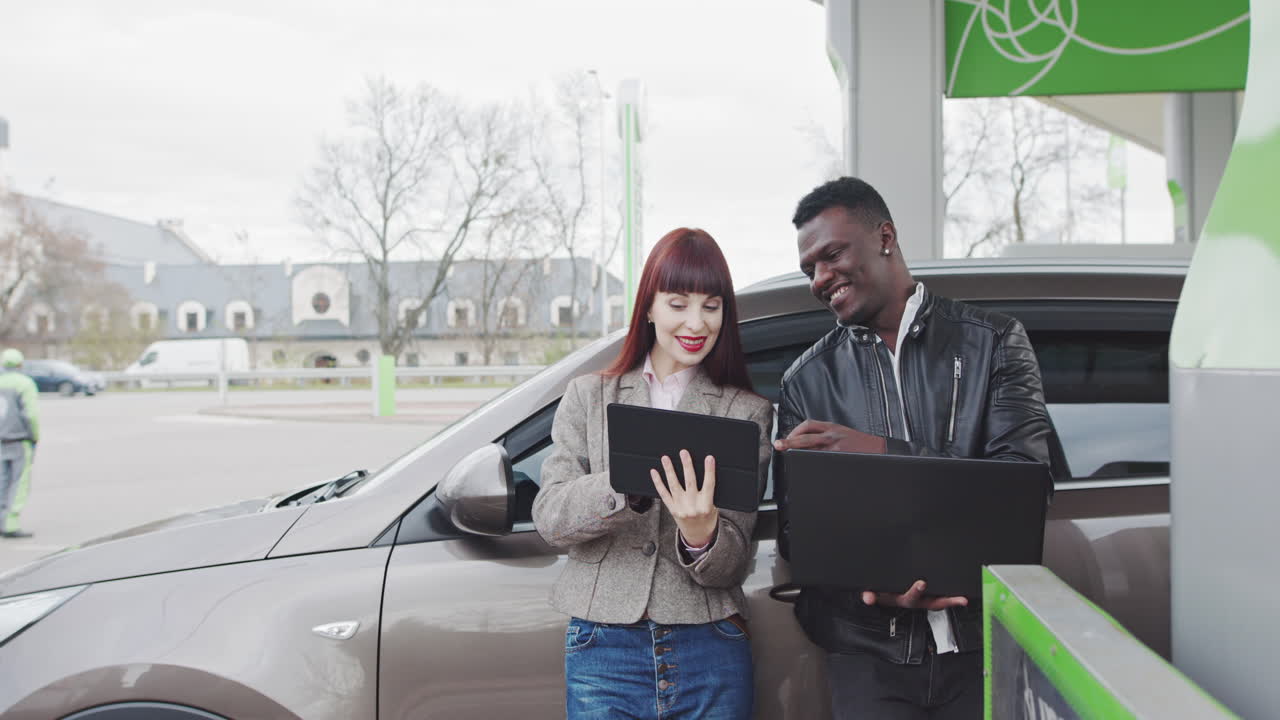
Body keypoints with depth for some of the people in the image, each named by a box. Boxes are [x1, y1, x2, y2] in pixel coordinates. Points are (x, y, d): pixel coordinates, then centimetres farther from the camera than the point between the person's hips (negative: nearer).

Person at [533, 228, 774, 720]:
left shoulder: (747, 412, 5)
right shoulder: (589, 397, 8)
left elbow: (733, 565, 0)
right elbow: (549, 516, -5)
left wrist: (701, 533, -22)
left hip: (709, 646, 0)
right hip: (603, 644, 0)